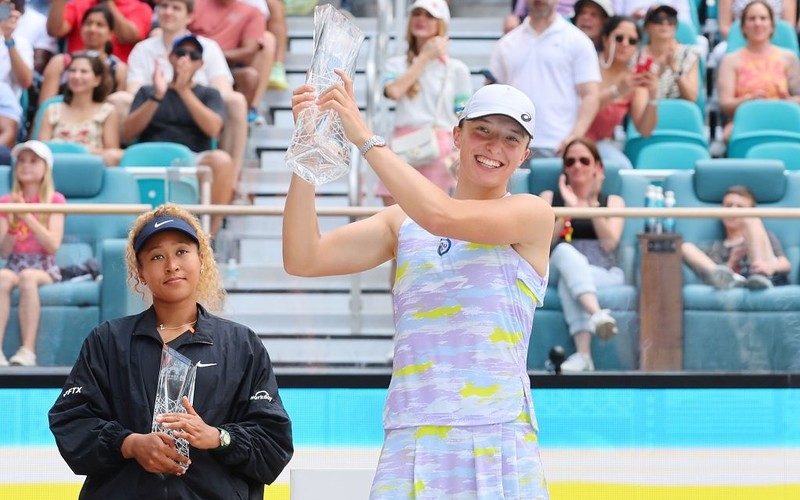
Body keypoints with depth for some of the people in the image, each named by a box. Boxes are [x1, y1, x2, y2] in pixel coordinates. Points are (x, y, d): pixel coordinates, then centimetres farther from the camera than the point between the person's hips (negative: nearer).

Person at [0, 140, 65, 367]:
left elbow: (53, 245, -9)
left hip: (44, 268, -2)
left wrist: (27, 216, -17)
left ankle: (28, 350, -42)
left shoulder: (54, 200, 5)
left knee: (27, 277, -37)